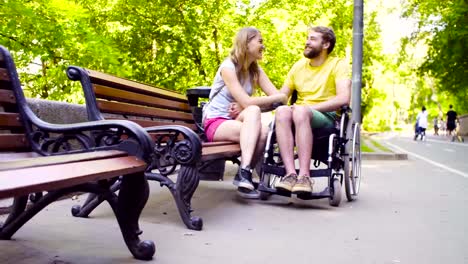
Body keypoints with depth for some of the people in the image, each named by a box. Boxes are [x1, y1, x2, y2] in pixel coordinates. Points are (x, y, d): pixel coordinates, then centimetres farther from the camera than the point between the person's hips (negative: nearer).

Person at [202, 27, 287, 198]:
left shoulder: (256, 70, 8)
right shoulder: (228, 67, -12)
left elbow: (279, 99, -5)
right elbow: (247, 102, -23)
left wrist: (245, 108, -18)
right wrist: (277, 98, -13)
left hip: (236, 121, 5)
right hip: (215, 123, -5)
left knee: (263, 132, -28)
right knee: (253, 111, -33)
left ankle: (244, 173, -10)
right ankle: (244, 171, -38)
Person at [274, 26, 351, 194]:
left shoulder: (338, 65, 4)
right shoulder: (299, 66, 19)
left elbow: (344, 98, -13)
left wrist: (310, 107, -19)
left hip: (327, 118, -4)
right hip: (300, 117, 4)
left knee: (301, 112, -37)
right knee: (282, 111, -31)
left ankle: (304, 176, -41)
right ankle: (291, 174, -41)